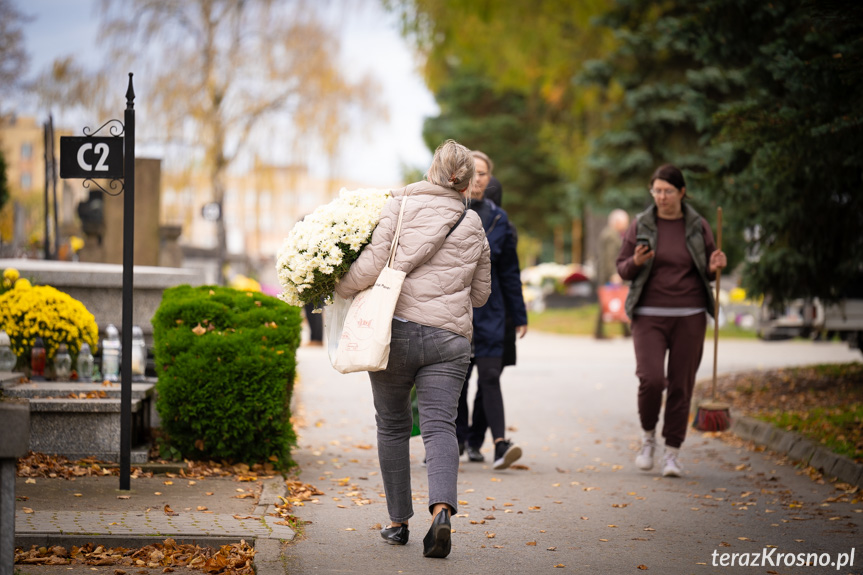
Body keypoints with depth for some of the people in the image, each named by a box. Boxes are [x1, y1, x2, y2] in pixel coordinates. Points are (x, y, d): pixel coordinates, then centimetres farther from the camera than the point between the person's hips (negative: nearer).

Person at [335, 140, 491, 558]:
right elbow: (480, 293, 19)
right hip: (449, 337, 2)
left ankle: (399, 522, 20)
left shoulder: (401, 205, -2)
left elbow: (374, 263, -11)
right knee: (440, 426, -4)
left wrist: (339, 289, 4)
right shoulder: (473, 226, 11)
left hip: (396, 330, -1)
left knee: (392, 426, 13)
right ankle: (442, 510, -28)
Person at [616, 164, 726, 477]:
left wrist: (714, 268, -9)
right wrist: (636, 262, -15)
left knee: (681, 385, 1)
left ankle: (672, 452, 12)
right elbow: (622, 268, 7)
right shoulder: (641, 225, 2)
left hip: (689, 316, 1)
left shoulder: (698, 226, 4)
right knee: (651, 379, -15)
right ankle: (648, 436, 12)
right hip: (649, 315, -1)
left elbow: (708, 272, 14)